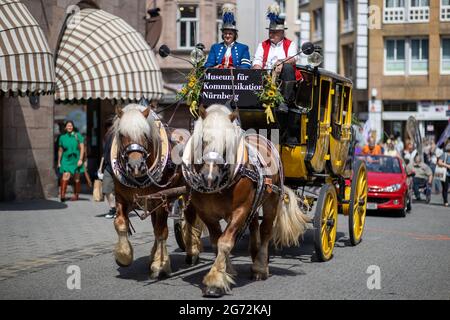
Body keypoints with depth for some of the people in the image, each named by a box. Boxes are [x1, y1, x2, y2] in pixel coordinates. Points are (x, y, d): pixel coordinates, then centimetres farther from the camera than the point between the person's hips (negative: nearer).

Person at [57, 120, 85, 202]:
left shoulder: (78, 136, 2)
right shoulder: (62, 137, 6)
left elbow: (82, 148, 0)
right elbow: (60, 150, 13)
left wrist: (80, 159, -9)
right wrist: (59, 162, 13)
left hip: (76, 160, 0)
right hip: (66, 160, 0)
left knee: (76, 178, 7)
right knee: (66, 175, -19)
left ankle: (76, 195, 19)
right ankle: (62, 194, -26)